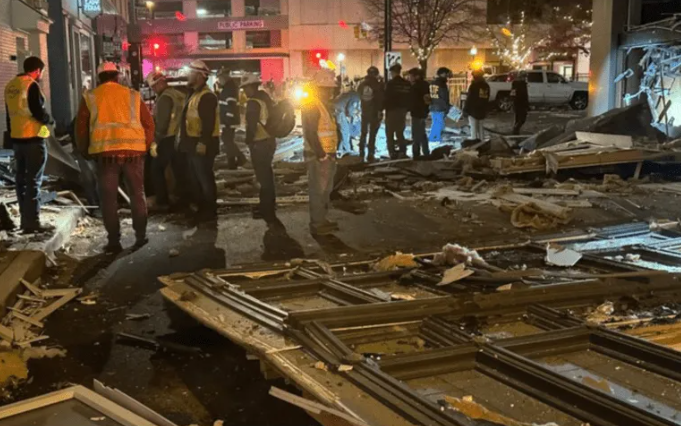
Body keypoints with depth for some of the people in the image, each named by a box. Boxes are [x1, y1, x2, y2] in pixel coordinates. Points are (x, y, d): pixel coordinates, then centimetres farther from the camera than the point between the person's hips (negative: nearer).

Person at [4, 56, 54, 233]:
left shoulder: (10, 86, 13)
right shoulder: (31, 85, -13)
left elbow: (9, 113, 18)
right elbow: (38, 112, -19)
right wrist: (50, 120, 1)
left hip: (17, 138, 8)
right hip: (33, 139, -8)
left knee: (21, 179, 13)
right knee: (33, 180, -6)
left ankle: (26, 219, 19)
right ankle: (32, 222, -7)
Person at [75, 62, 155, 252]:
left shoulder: (90, 97, 8)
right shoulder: (132, 95, 10)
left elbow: (81, 127, 7)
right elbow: (148, 123, 8)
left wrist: (85, 151, 18)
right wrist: (144, 146, 17)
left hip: (105, 152, -1)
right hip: (133, 150, 1)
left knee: (109, 198, 7)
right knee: (137, 195, 12)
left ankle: (114, 241, 6)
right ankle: (140, 237, 13)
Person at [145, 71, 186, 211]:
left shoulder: (165, 98, -15)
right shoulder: (180, 95, 13)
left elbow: (161, 123, -20)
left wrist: (155, 141, -16)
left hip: (168, 139, -8)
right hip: (181, 138, 8)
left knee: (157, 169, 2)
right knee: (180, 170, 13)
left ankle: (162, 202, 1)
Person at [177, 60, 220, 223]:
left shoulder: (207, 96, -16)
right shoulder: (194, 94, 17)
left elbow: (209, 122, -24)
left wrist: (203, 142, -28)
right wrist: (184, 141, 20)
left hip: (202, 144, -11)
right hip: (193, 143, 11)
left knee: (205, 178, -4)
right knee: (195, 178, 16)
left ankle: (210, 211, 3)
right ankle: (201, 208, 25)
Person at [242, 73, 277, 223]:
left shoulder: (254, 102, -18)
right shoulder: (265, 98, 11)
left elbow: (251, 125, -22)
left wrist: (249, 141, -10)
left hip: (260, 143, -10)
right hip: (269, 140, 10)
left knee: (263, 175, -3)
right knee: (267, 173, 21)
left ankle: (267, 209, 2)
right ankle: (269, 203, 33)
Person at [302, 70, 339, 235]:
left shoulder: (324, 105, 15)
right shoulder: (312, 106, -17)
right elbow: (311, 133, -23)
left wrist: (331, 153, 15)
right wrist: (321, 155, -22)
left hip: (327, 154, 10)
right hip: (318, 156, -10)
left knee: (326, 190, 17)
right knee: (318, 190, -3)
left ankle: (322, 220, 27)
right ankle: (317, 224, 4)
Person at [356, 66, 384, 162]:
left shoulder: (362, 84, 3)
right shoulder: (379, 85, -10)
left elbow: (358, 95, 13)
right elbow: (382, 99, -13)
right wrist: (380, 110, -6)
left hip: (364, 112, 4)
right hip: (375, 112, -4)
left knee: (363, 133, 16)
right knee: (372, 134, -1)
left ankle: (361, 154, 15)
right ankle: (371, 155, -4)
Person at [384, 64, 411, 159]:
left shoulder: (390, 84, -12)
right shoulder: (407, 84, 7)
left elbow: (387, 98, -13)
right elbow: (410, 98, 9)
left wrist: (386, 109, -4)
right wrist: (407, 109, 15)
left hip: (392, 110, -6)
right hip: (402, 111, 6)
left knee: (390, 133, 2)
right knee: (400, 132, 14)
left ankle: (393, 153, -4)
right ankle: (402, 152, 9)